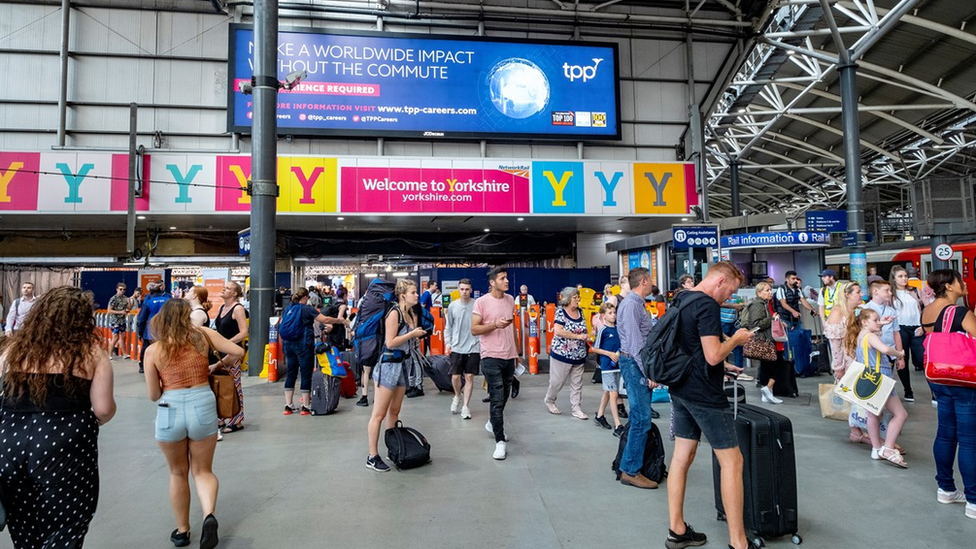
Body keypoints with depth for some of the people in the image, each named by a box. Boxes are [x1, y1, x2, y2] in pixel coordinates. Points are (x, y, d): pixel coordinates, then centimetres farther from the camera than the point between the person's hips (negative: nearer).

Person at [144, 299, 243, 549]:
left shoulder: (153, 350, -1)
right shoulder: (202, 335, -1)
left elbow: (153, 395, 3)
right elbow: (238, 352, -1)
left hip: (169, 411, 0)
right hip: (203, 407, 0)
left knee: (178, 473, 23)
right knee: (203, 471, 18)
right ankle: (209, 515, -8)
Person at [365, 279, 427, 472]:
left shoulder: (412, 315, 10)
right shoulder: (394, 313, -14)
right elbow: (390, 342, -20)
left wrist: (418, 334, 0)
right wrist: (412, 333, -14)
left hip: (403, 365, 8)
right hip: (389, 365, -8)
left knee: (394, 411, 15)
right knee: (379, 414, -3)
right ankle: (372, 457, 3)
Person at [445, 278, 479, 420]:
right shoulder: (452, 306, 3)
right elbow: (448, 327, 10)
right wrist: (448, 343, 3)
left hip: (473, 348, -1)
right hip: (457, 348, 1)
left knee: (469, 377, 2)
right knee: (455, 376, 4)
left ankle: (465, 406, 14)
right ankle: (458, 396, 34)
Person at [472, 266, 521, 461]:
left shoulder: (510, 300, 9)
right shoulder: (481, 302, -9)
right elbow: (474, 330, -9)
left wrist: (517, 351, 19)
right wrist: (495, 324, -22)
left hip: (509, 357, 6)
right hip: (491, 357, -6)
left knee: (503, 397, 18)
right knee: (497, 399, -6)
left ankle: (493, 423, 43)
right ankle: (500, 442, 1)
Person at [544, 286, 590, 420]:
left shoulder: (580, 311, 6)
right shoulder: (561, 312, -12)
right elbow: (558, 331, -23)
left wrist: (586, 336, -2)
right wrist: (579, 336, -20)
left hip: (579, 355, 6)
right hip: (562, 354, -6)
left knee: (577, 384, 9)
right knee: (557, 381, 7)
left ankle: (576, 409, 18)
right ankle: (549, 400, 31)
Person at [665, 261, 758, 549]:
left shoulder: (681, 299, 11)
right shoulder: (707, 305, -18)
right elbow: (713, 355, -23)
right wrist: (736, 339, -6)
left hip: (680, 389, 9)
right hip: (704, 394, -9)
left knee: (682, 456, 13)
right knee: (732, 462, 2)